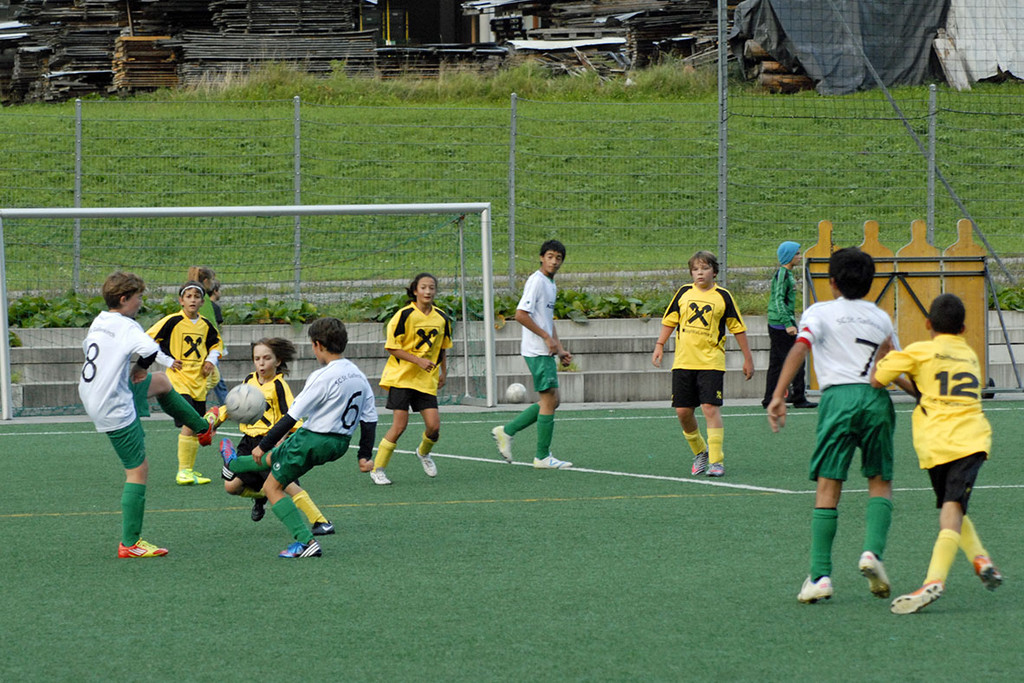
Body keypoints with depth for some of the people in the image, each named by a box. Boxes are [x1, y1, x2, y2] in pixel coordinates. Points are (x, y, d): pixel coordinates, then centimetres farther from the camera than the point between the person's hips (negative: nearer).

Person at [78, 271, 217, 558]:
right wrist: (141, 368, -15)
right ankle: (130, 544, 1)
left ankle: (203, 428, 48)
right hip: (116, 411, -9)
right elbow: (150, 350, -40)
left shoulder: (98, 322, 4)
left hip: (93, 399, 9)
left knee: (161, 382, 28)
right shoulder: (125, 326, -22)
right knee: (138, 471, -2)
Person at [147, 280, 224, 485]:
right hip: (179, 380, -6)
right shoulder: (173, 321, -9)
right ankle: (183, 472, -14)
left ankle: (189, 471, 19)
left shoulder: (205, 325, 9)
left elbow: (216, 343, 28)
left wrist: (212, 359, 9)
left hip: (199, 382, 6)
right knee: (188, 424, -18)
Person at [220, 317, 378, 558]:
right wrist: (365, 456, 16)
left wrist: (263, 445, -11)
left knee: (272, 487, 7)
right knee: (273, 457, 32)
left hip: (313, 439, -8)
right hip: (340, 444, 8)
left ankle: (306, 541, -5)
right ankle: (234, 465, 58)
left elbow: (292, 417, -19)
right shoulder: (359, 376, 2)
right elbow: (369, 419, 7)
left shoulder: (323, 377, -22)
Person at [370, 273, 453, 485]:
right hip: (401, 377, -4)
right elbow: (392, 348, -10)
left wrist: (443, 372, 17)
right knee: (400, 425, -12)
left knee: (434, 425, -7)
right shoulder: (405, 315, -10)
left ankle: (424, 452, 27)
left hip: (426, 380, 4)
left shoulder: (442, 318, 6)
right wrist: (418, 360, -18)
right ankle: (377, 469, 1)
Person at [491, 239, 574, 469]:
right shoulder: (536, 281, -13)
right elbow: (521, 314, -21)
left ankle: (506, 431, 17)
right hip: (537, 351, -10)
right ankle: (543, 457, -3)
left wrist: (560, 349, 18)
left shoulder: (551, 285, 17)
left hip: (546, 351, 10)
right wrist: (547, 337, -18)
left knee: (551, 401, 11)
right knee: (549, 400, -8)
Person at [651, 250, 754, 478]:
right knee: (683, 411, 3)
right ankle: (700, 452, 25)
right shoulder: (684, 293, 8)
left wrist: (748, 358, 7)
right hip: (683, 362, 4)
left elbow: (738, 328, 6)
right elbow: (669, 321, 18)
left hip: (711, 363, -4)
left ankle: (716, 461, -9)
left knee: (710, 409, -13)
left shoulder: (722, 296, 0)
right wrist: (660, 345, 7)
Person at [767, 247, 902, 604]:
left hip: (838, 396, -2)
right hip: (877, 397, 2)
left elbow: (799, 348, -8)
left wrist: (778, 395, -14)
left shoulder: (820, 312, 9)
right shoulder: (881, 317, 20)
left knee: (828, 487, -2)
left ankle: (820, 575, -7)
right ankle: (873, 551, -11)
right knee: (880, 482, 13)